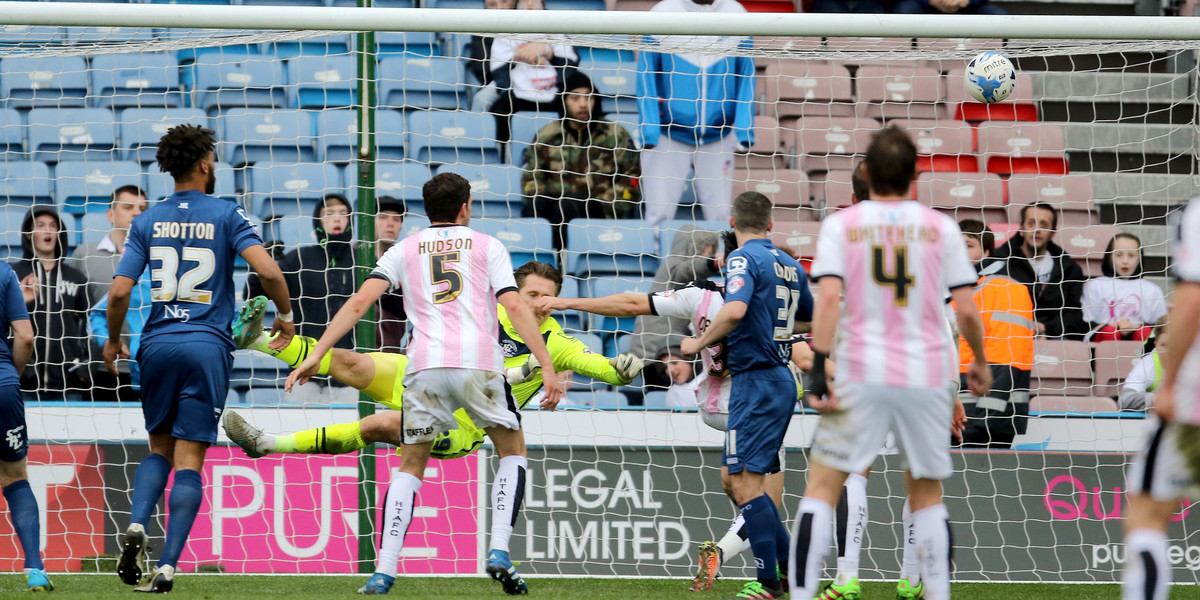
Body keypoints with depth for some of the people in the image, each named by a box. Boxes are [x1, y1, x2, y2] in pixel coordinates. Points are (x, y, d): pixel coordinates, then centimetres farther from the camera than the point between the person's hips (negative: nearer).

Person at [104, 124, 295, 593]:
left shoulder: (147, 222, 5)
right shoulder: (226, 215, -1)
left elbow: (120, 292, -1)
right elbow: (268, 271, -13)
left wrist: (113, 341, 16)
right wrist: (285, 317, 5)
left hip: (158, 344, 2)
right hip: (209, 345, -2)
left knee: (160, 448, 18)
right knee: (189, 460, -1)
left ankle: (136, 525, -8)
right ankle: (167, 566, -10)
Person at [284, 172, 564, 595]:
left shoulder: (405, 250, 18)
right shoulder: (487, 246, 15)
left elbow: (360, 301, 6)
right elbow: (515, 308, 2)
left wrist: (316, 355, 4)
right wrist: (547, 367, 0)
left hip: (425, 367, 1)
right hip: (480, 362, -1)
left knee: (410, 465, 13)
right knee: (513, 451, 18)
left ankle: (384, 571, -1)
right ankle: (499, 553, 0)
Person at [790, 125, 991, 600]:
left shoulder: (841, 225, 2)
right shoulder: (941, 227, 5)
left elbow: (828, 297, -11)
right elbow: (967, 311, 2)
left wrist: (818, 369, -14)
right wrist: (980, 364, 18)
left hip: (861, 375, -1)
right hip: (927, 377, 1)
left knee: (822, 487, 3)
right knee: (926, 494, 15)